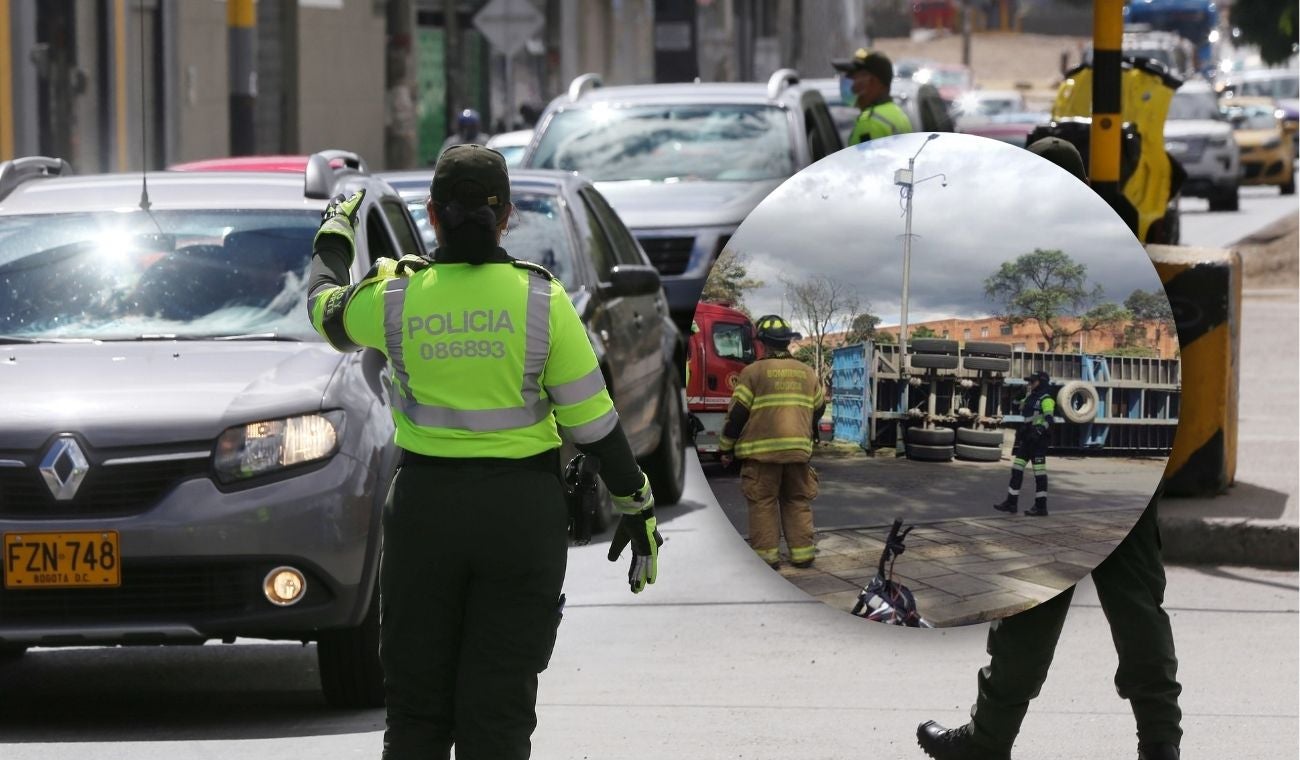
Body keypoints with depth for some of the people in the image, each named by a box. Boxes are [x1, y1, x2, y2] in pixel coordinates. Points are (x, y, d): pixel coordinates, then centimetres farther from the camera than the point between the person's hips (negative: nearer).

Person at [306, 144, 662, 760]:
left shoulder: (395, 298, -6)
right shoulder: (542, 300, -9)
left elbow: (324, 307, 17)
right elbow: (591, 420, -5)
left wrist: (334, 231, 35)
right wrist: (638, 507, 5)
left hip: (424, 503, 1)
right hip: (523, 508, -1)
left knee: (416, 708, 10)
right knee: (499, 710, 4)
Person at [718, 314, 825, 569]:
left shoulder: (754, 372, -7)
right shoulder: (808, 373, 9)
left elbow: (737, 413, -6)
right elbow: (818, 409, 20)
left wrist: (726, 448, 4)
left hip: (762, 451, -4)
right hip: (799, 449, 4)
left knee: (763, 503, 2)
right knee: (798, 501, 12)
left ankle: (766, 554, -1)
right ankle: (802, 552, 11)